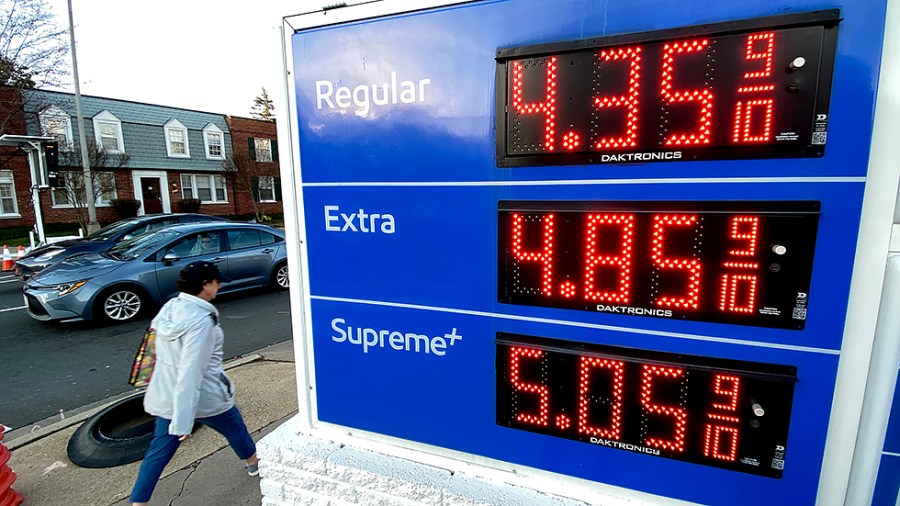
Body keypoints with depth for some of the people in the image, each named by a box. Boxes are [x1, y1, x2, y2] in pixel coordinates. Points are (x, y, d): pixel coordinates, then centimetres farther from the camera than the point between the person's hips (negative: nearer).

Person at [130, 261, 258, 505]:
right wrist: (183, 421, -29)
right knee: (234, 428, 21)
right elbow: (190, 371, -31)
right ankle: (253, 463, 45)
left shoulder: (170, 307, -2)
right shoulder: (200, 319, -28)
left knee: (159, 451, 17)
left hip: (166, 396, 6)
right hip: (204, 397, -6)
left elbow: (170, 355, 12)